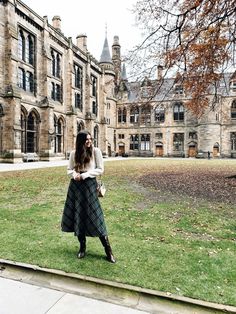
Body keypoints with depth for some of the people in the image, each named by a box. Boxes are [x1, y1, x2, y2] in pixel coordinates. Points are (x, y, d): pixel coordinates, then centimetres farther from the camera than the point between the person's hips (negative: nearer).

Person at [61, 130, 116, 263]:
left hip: (89, 185, -4)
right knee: (78, 217, 9)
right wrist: (75, 174, -10)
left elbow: (100, 169, -4)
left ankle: (108, 251, 8)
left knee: (95, 218, -4)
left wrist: (84, 175, -13)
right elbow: (69, 170, 13)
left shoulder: (96, 151, -2)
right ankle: (82, 247, 28)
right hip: (75, 187, 4)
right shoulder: (74, 153, 6)